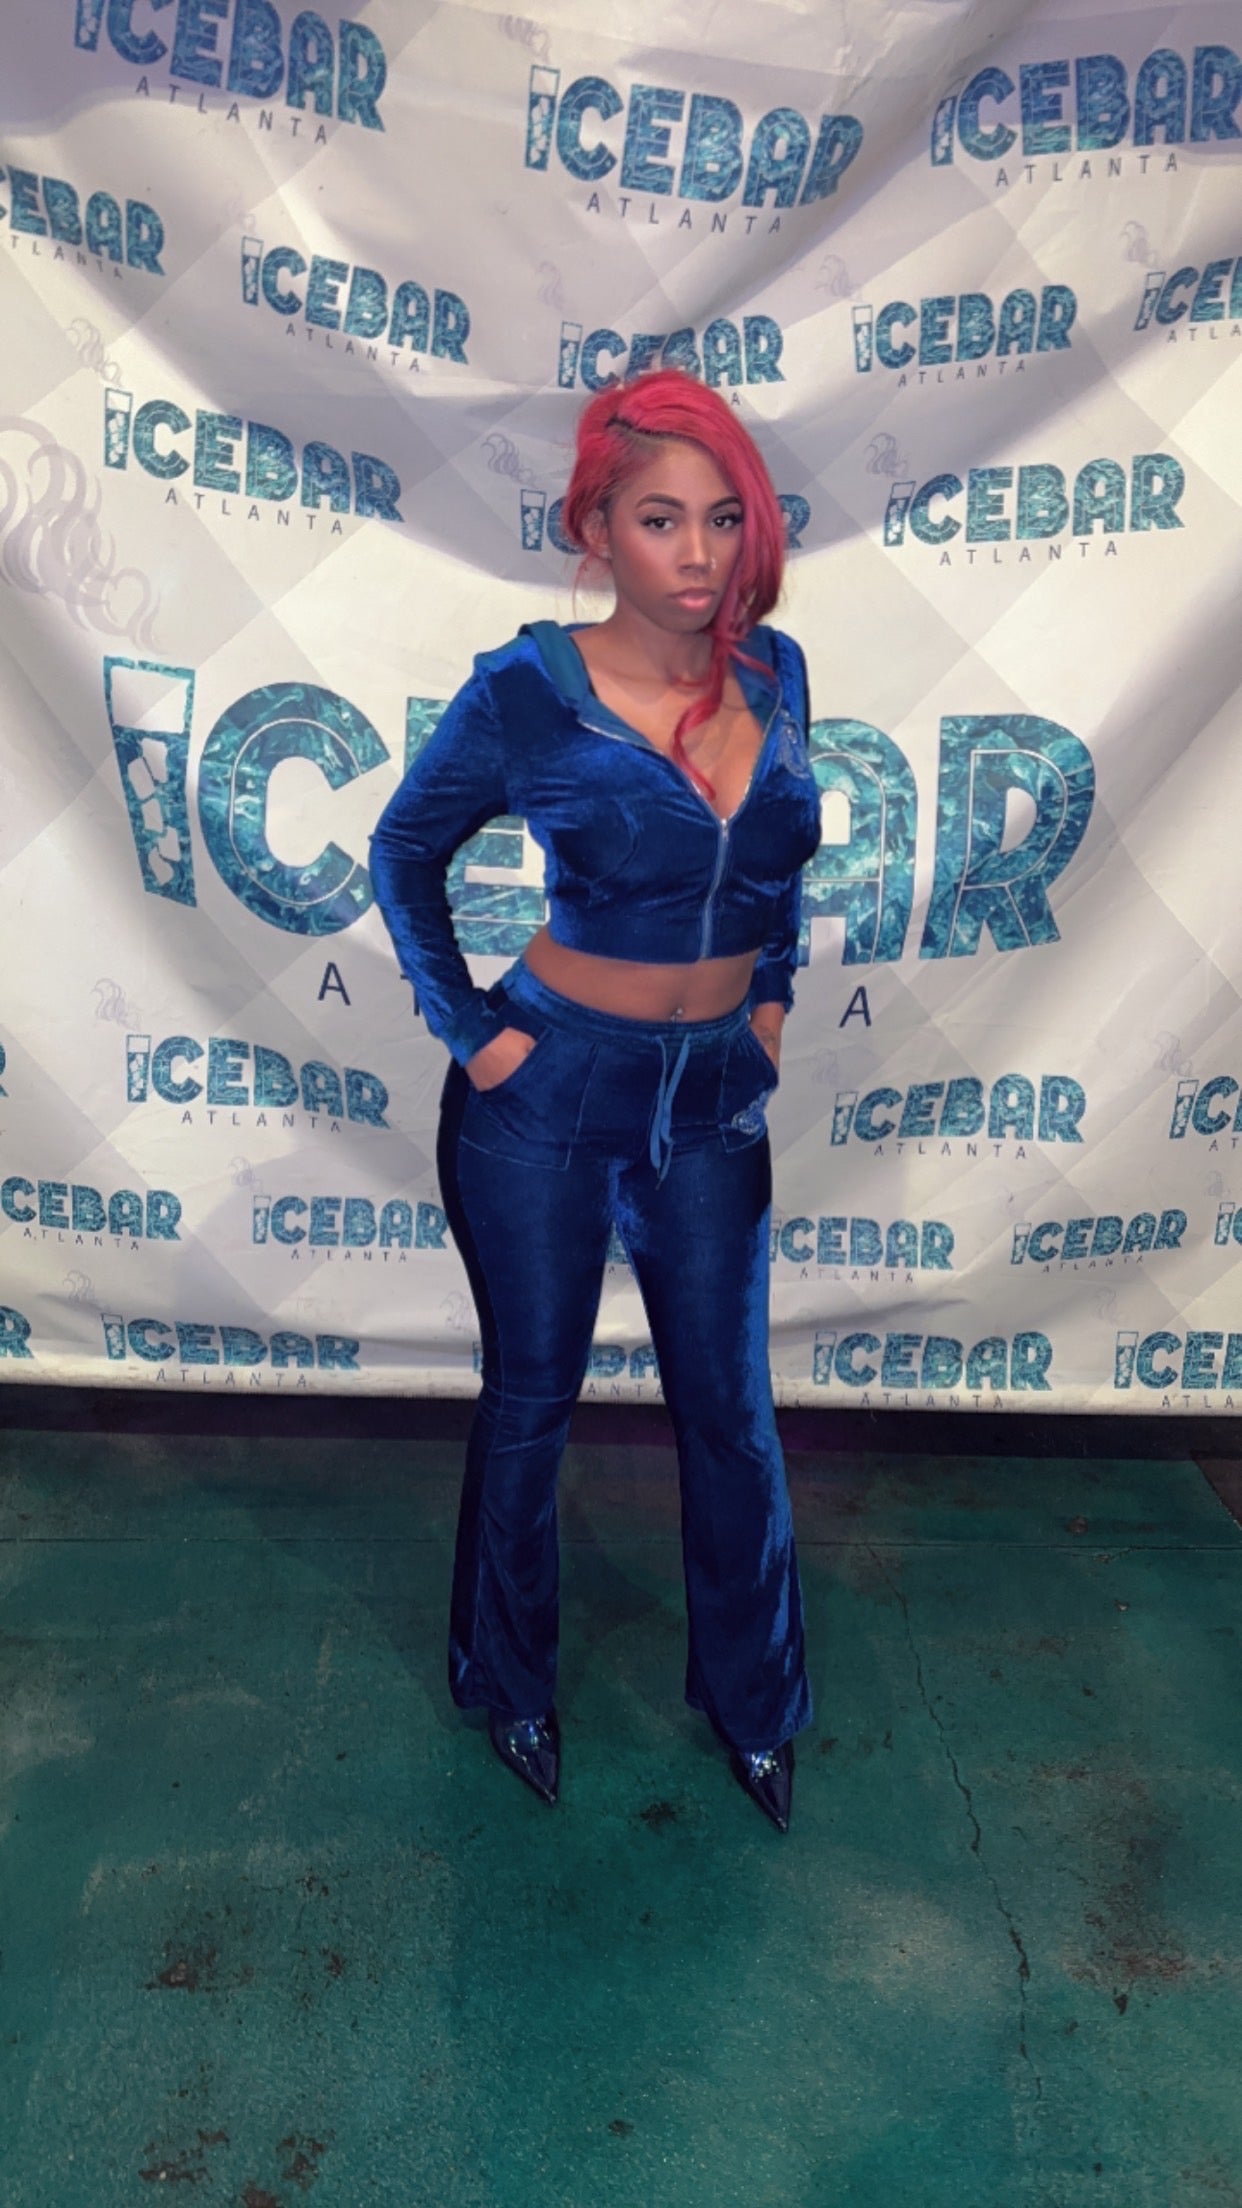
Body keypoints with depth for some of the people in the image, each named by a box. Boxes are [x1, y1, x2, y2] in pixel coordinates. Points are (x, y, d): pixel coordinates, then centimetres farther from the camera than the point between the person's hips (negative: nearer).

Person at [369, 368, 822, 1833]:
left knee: (730, 1413, 14)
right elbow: (405, 852, -1)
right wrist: (470, 1028, -6)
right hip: (550, 1095, -4)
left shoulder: (773, 671, -1)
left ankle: (751, 1697, 39)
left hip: (717, 1097, 4)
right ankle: (509, 1681, 41)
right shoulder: (527, 692, -14)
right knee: (530, 1403, 13)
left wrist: (771, 990, 8)